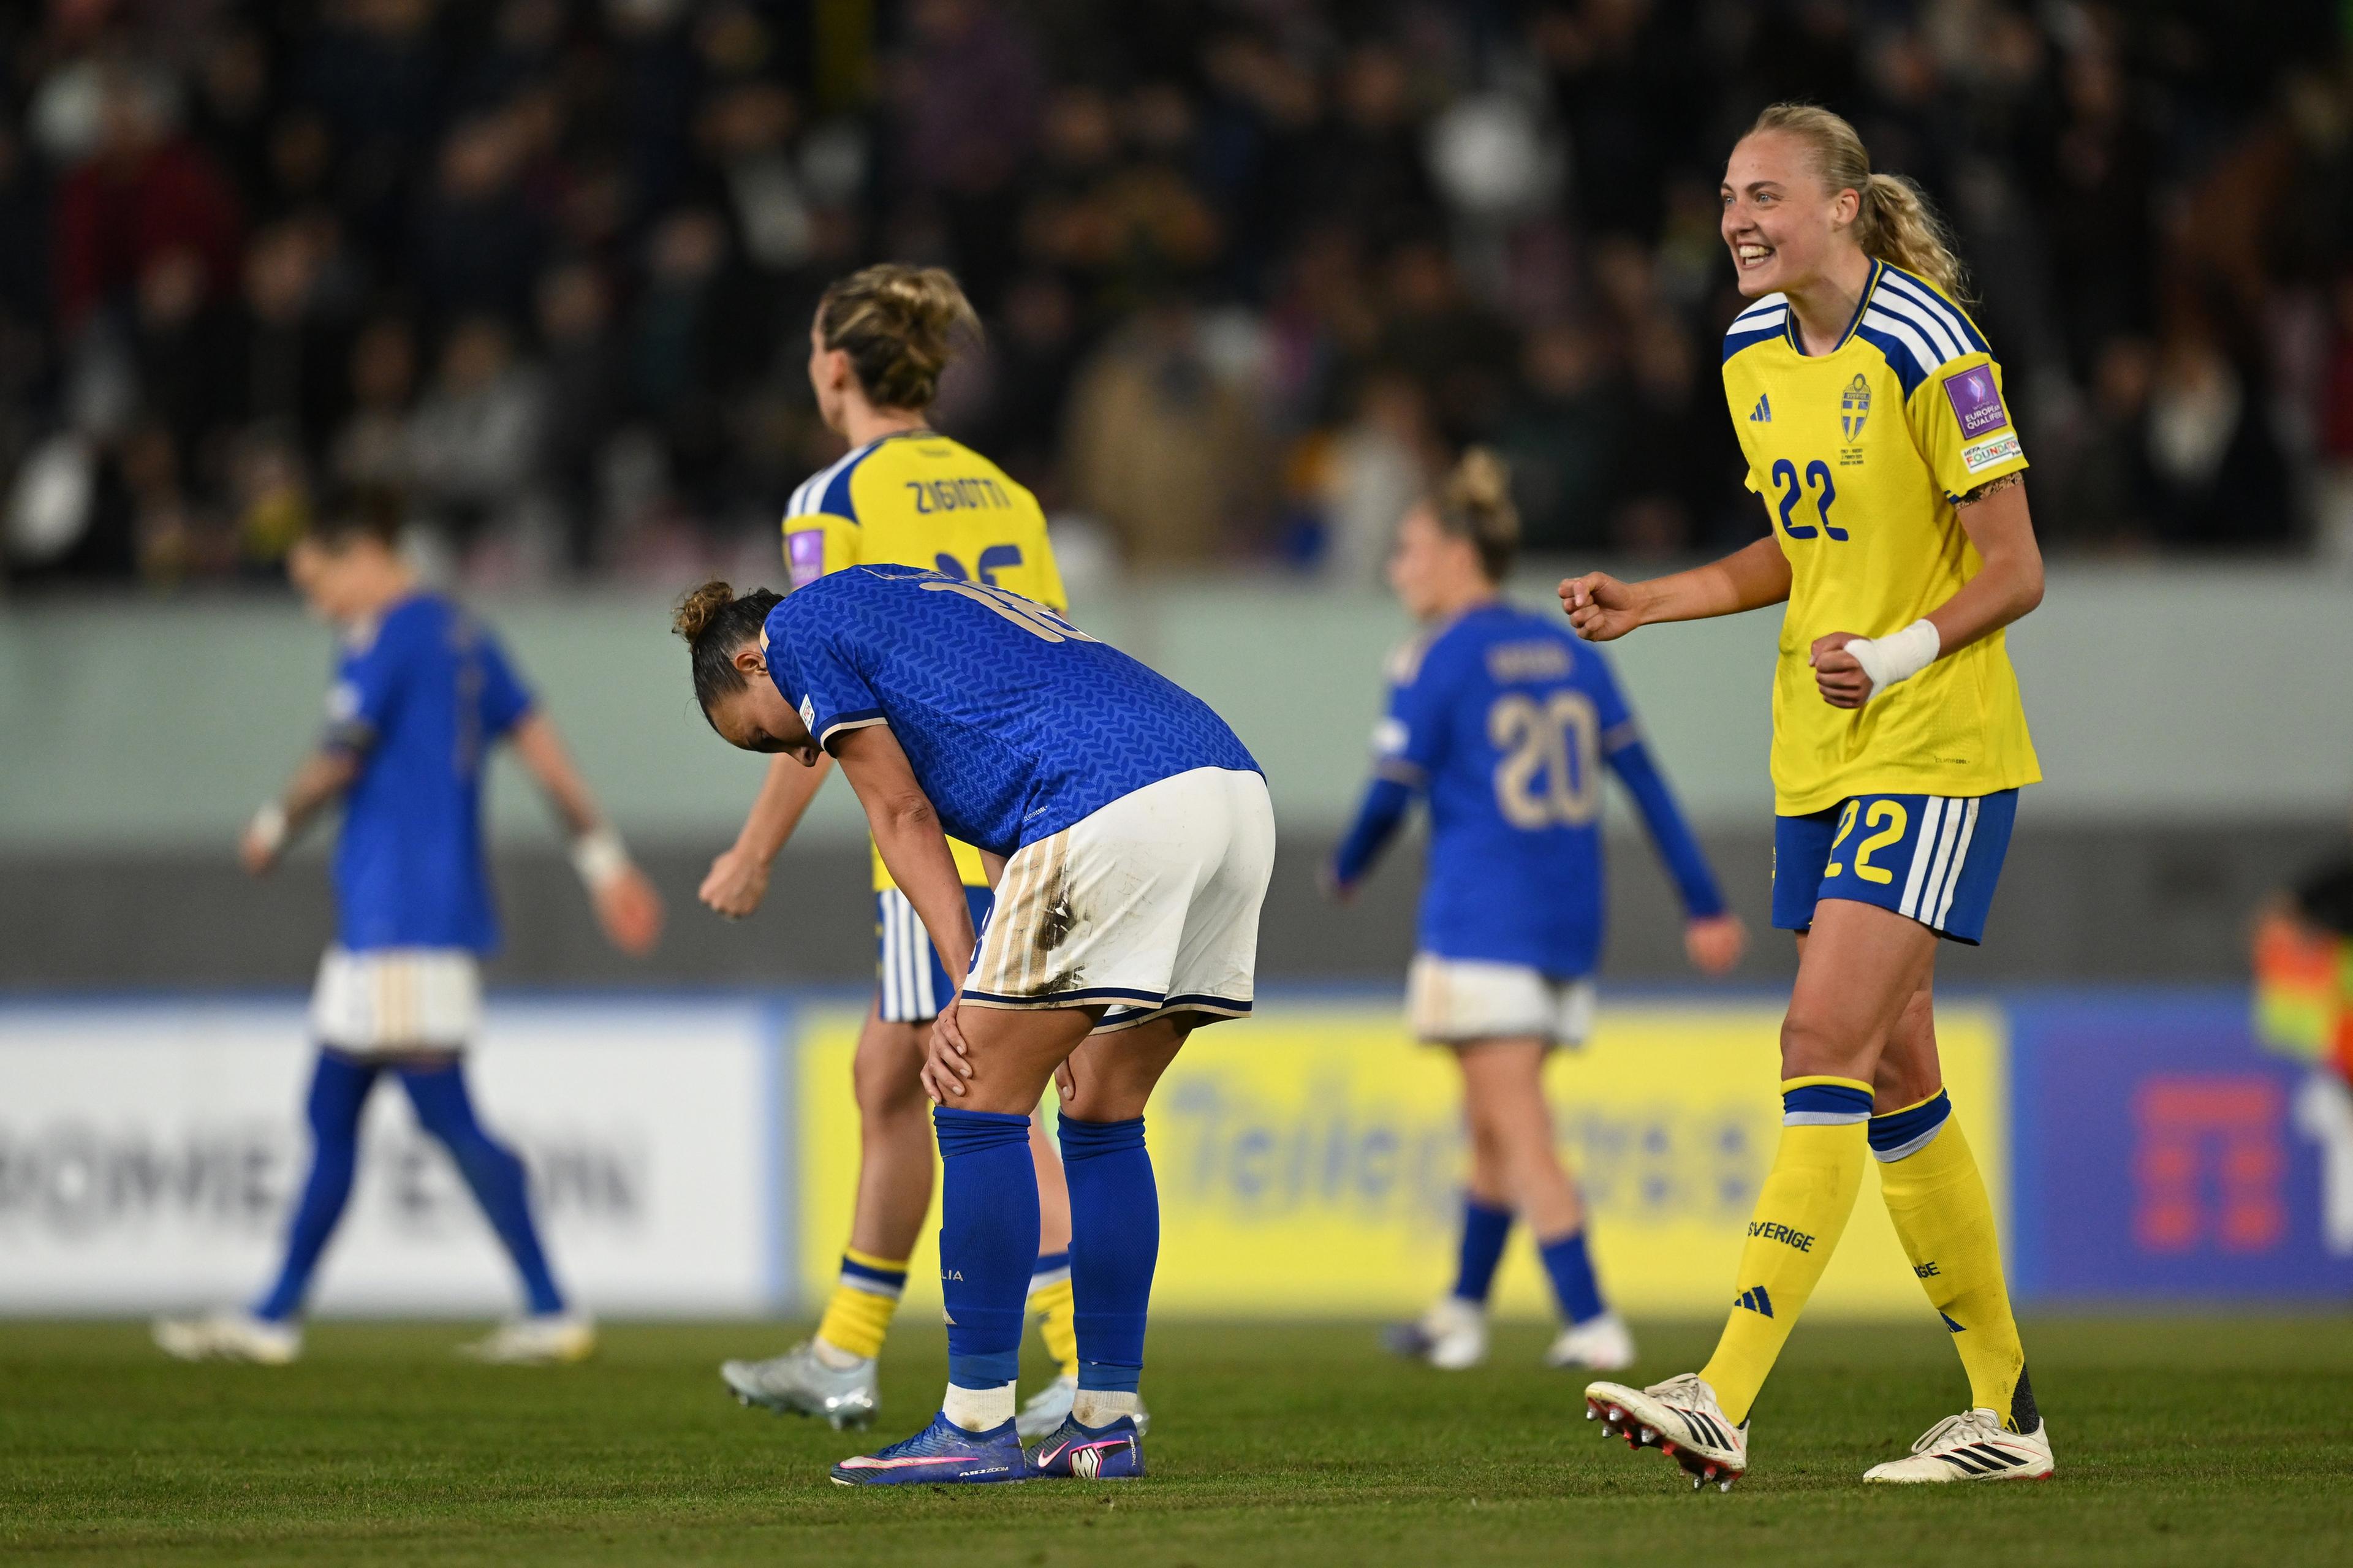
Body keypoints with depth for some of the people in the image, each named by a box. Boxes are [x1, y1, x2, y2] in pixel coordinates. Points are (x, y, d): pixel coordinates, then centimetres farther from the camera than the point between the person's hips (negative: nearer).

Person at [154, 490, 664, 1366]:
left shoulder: (387, 638, -10)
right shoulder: (463, 638, 16)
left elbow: (339, 761, -11)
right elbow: (543, 749, 15)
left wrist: (276, 828, 8)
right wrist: (603, 859, 15)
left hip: (400, 921, -10)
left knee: (446, 1116, -10)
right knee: (331, 1115, 12)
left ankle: (551, 1310, -12)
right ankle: (275, 1317, 16)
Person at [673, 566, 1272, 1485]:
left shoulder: (799, 627, 14)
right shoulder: (926, 607, 37)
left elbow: (902, 818, 8)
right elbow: (1007, 834, 29)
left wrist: (968, 992, 6)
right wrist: (986, 1006, 19)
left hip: (1115, 811, -9)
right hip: (1236, 787, 9)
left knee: (980, 1109, 1)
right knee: (1103, 1120, 17)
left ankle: (979, 1426, 3)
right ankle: (1106, 1423, 19)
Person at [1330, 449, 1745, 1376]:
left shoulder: (1435, 662, -8)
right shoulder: (1569, 654, 11)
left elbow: (1392, 794, -8)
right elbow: (1644, 783, 9)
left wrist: (1346, 871, 13)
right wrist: (1704, 906, 10)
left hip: (1480, 928, -7)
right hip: (1568, 923, 7)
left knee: (1522, 1136, -6)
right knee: (1491, 1124, 18)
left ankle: (1593, 1326, -14)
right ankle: (1461, 1315, 27)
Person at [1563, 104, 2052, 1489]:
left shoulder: (1929, 352, -15)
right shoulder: (1755, 353, 8)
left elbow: (2015, 571, -13)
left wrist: (1900, 653, -27)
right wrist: (1655, 603, 8)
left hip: (1935, 749, -8)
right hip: (1820, 755, 8)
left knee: (1826, 1046, -17)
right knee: (1895, 1074, 9)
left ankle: (1727, 1400, -23)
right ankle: (2006, 1411, 18)